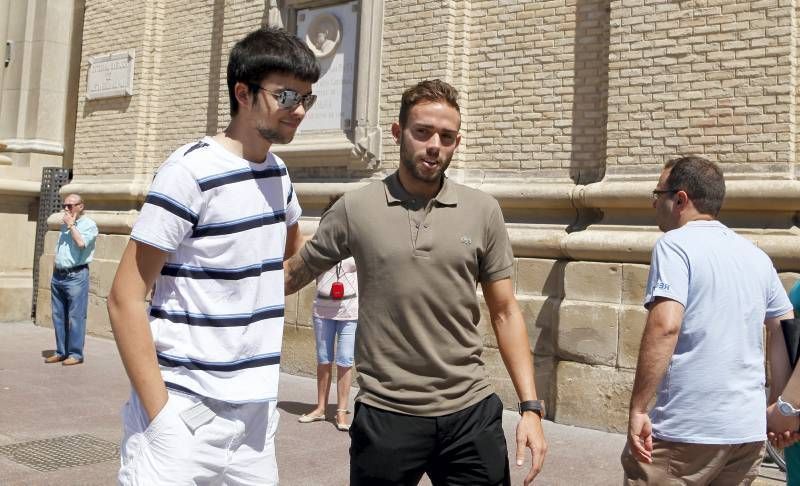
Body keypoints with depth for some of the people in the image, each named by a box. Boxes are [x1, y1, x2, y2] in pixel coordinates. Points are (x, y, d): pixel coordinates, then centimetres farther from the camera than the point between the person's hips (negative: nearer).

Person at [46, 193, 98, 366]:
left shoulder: (89, 224, -3)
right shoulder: (65, 224, 19)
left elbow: (81, 243, -21)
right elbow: (58, 250, 23)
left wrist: (71, 225, -9)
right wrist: (54, 271, 16)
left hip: (76, 276, -8)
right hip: (58, 276, 8)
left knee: (75, 316, -6)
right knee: (58, 316, 9)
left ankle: (75, 354, -1)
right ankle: (61, 352, 16)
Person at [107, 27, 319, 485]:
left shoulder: (278, 172, 8)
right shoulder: (190, 171, -13)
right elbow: (126, 298, -14)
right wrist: (161, 415, -18)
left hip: (257, 407, 7)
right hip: (186, 406, -6)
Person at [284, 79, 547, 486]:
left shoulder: (483, 212, 1)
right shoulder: (356, 208, -3)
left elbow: (505, 313, 4)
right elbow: (291, 276, 7)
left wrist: (530, 407, -1)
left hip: (472, 412, 1)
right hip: (384, 414, -1)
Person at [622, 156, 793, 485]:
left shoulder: (675, 244, -10)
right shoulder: (756, 256, 11)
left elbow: (665, 326, -23)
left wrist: (638, 409, -19)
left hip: (686, 432, -7)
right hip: (750, 431, 7)